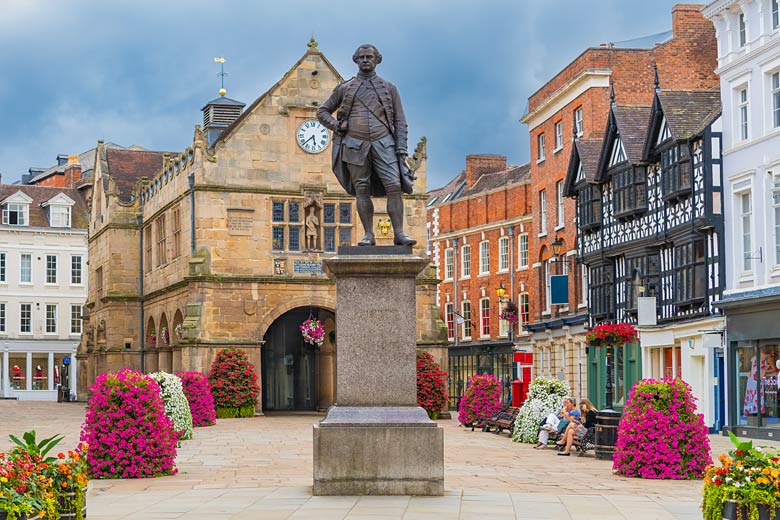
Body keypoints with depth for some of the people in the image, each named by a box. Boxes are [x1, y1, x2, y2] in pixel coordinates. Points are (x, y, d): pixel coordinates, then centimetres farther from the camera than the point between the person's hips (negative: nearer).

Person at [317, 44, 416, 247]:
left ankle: (399, 233, -9)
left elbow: (400, 121, 9)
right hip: (355, 144, 0)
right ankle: (369, 235, 4)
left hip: (383, 144, 0)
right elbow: (322, 111, 18)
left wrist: (401, 149, -3)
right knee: (362, 190, 0)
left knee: (394, 186, -12)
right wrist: (337, 126, -2)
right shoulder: (344, 88, 11)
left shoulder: (388, 88, 12)